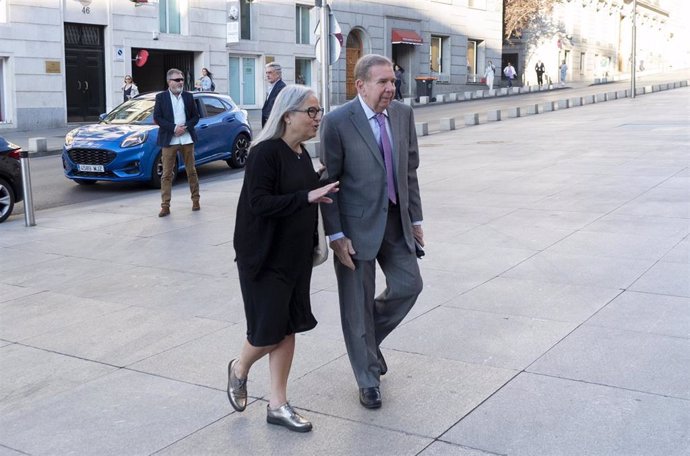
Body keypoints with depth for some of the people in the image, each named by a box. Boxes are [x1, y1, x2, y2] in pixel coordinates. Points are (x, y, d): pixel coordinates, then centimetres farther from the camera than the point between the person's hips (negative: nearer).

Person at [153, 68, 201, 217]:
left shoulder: (188, 96, 8)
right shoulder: (161, 97, 1)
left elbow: (196, 116, 8)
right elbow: (157, 118, -5)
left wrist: (186, 127, -9)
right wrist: (174, 128, -15)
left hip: (187, 139, 2)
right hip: (169, 140, -2)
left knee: (191, 171, 10)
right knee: (167, 174, -2)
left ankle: (195, 200, 23)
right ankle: (165, 206, 0)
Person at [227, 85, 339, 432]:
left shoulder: (302, 153, 8)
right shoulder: (265, 152, -17)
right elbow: (259, 203, -24)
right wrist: (308, 196, -27)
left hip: (297, 257, 8)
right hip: (265, 257, -8)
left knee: (288, 327, 9)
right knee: (269, 330, 1)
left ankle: (278, 405, 20)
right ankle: (239, 369, 33)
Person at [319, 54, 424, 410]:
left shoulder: (403, 114, 2)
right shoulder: (337, 122, -14)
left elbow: (410, 169, 10)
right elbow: (328, 181, -11)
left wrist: (415, 218, 9)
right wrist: (336, 235, -13)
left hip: (396, 220, 5)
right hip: (357, 224, -5)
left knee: (408, 285, 7)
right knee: (357, 304, 5)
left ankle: (369, 337, 35)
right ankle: (368, 380, 23)